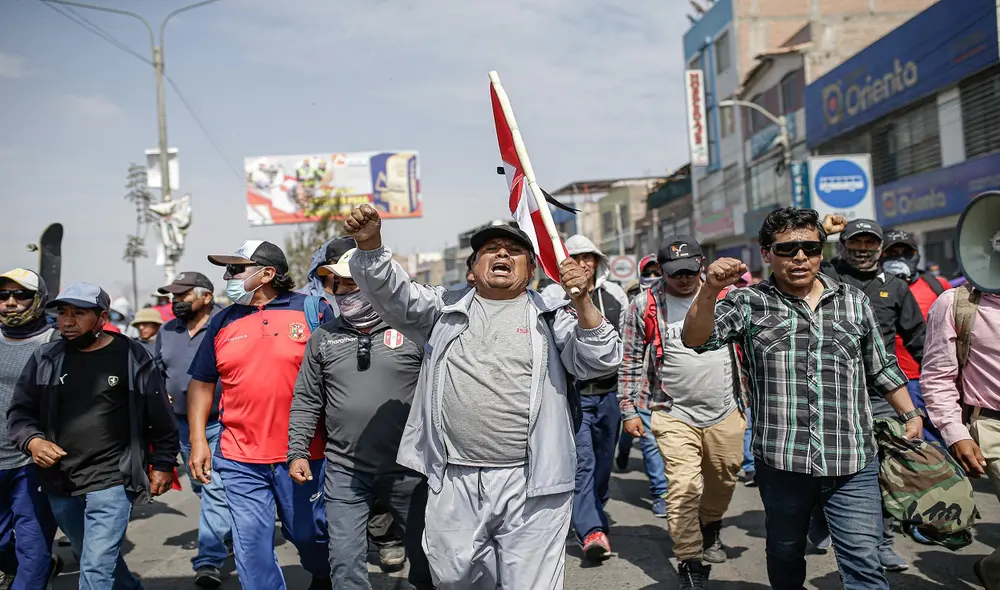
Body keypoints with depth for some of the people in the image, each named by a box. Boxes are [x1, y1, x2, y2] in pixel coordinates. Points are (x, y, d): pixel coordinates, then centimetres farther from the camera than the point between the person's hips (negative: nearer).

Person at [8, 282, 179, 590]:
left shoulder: (132, 356, -5)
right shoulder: (45, 358, 4)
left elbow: (159, 415, 1)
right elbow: (20, 412, 8)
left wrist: (163, 464, 2)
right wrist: (32, 441, -12)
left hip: (112, 481, -5)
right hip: (59, 483, 5)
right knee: (96, 559, 20)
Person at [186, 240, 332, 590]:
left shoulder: (314, 310, -4)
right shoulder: (222, 321, 7)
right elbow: (201, 383, 12)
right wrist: (198, 440, 4)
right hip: (240, 460, 3)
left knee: (309, 534, 14)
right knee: (251, 545, 4)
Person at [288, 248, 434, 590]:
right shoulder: (323, 339, 6)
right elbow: (306, 401, 10)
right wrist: (297, 452, 3)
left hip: (407, 469, -2)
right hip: (345, 472, 2)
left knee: (426, 555, 11)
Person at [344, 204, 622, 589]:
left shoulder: (551, 316, 6)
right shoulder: (447, 310, 12)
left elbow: (600, 363, -3)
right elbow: (391, 294, 3)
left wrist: (582, 301, -18)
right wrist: (370, 244, -16)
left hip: (531, 485, -2)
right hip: (452, 482, 2)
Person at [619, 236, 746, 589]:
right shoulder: (644, 306, -5)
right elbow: (631, 362, 2)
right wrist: (629, 410, 0)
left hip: (725, 412, 3)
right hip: (675, 415, -3)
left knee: (724, 480, 16)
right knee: (684, 488, -11)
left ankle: (711, 528, 46)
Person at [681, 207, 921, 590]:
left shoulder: (854, 301, 10)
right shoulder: (749, 304, 1)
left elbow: (881, 368, 19)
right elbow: (696, 340, -14)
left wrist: (910, 414, 15)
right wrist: (710, 291, -29)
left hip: (853, 463, 1)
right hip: (781, 461, -1)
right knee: (785, 558, 17)